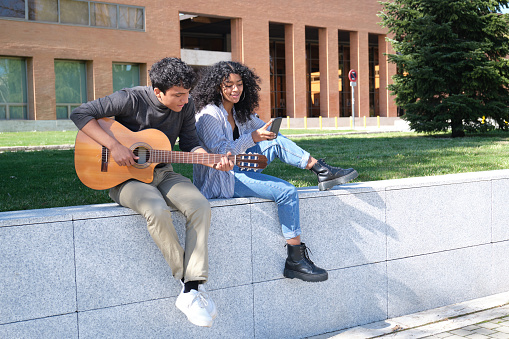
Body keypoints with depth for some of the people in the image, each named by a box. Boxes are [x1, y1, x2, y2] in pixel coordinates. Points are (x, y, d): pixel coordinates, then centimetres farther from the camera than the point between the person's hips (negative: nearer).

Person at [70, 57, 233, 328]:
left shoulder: (185, 106, 0)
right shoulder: (131, 99, -15)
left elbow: (189, 145, 7)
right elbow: (80, 114, -15)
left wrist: (213, 161, -13)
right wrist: (114, 146, -23)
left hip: (162, 173, 5)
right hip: (126, 177, -5)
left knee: (200, 206, -24)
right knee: (157, 210, -36)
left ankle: (193, 289, -23)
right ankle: (186, 279, -18)